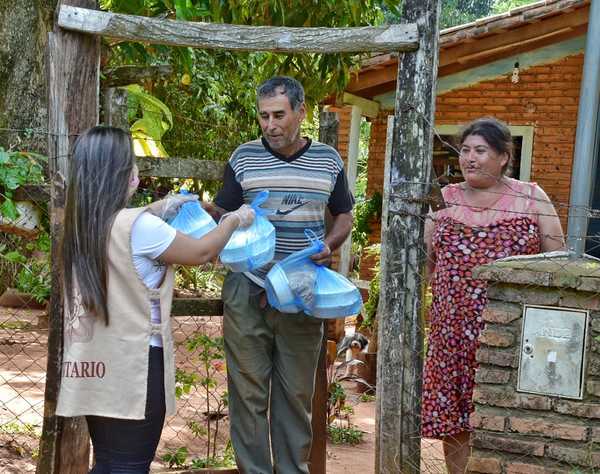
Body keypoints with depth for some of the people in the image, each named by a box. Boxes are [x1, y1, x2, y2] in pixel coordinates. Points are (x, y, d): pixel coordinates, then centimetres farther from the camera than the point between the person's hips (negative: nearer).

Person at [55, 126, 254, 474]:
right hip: (133, 365, -7)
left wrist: (161, 208, 29)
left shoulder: (81, 224, 4)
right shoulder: (137, 225, -18)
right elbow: (201, 253, -5)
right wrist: (236, 219, 11)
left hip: (95, 364, 7)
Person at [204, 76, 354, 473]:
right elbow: (222, 215, 7)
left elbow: (345, 216, 15)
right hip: (247, 293, -1)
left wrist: (328, 245, -4)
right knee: (248, 389, 3)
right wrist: (204, 211, -15)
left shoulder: (329, 160, 5)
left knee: (297, 392, 9)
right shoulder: (244, 158, 2)